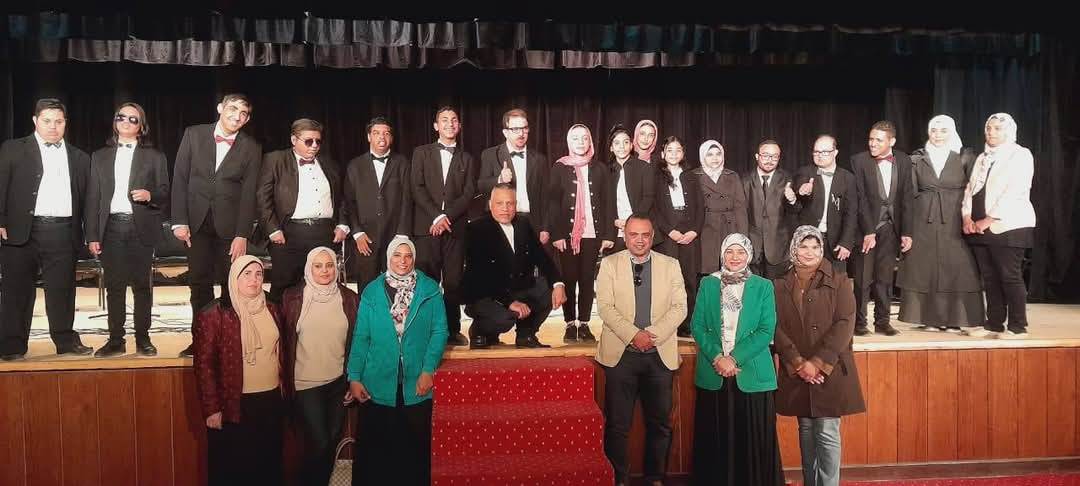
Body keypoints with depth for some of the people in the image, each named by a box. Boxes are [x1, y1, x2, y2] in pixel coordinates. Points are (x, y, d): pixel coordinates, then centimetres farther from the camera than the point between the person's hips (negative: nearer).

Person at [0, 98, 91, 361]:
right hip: (22, 230, -1)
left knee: (62, 289, 5)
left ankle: (66, 340, 14)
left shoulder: (79, 158, 14)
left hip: (63, 232, 2)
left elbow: (86, 198, 12)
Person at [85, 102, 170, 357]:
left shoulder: (154, 156, 10)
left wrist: (149, 195, -15)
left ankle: (142, 338, 8)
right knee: (114, 286, 3)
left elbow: (165, 195, 8)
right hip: (111, 228, 2)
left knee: (141, 285, 0)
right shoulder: (100, 156, 15)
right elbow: (93, 198, 10)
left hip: (140, 228, -2)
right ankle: (116, 340, 10)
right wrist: (92, 235, 3)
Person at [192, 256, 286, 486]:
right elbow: (204, 364, -11)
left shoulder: (271, 310, 7)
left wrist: (286, 389, 12)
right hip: (235, 404, -5)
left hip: (272, 400, 5)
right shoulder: (214, 313, -11)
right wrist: (211, 408, -13)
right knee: (232, 468, 8)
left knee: (269, 464, 15)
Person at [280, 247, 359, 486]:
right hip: (306, 383, -2)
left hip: (339, 382, 3)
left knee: (332, 442, 11)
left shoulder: (349, 298, 2)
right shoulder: (292, 297, -3)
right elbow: (284, 341, 0)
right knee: (318, 443, -5)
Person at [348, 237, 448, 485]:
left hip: (416, 385, -1)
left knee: (415, 451, 9)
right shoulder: (372, 291, 4)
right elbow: (361, 337, 2)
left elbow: (439, 331, -3)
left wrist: (428, 370, -11)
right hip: (378, 385, 1)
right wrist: (354, 377, -4)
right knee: (375, 451, 10)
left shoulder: (430, 290, 1)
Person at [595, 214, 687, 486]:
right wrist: (634, 335, -15)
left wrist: (653, 335, -12)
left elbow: (679, 307, 1)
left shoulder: (670, 265, 8)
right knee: (617, 424, 2)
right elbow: (605, 307, -4)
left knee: (660, 423, 9)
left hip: (660, 355, 2)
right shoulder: (609, 264, 4)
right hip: (621, 354, -1)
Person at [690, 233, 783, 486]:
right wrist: (717, 357, -12)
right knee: (715, 439, 6)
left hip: (751, 374, -1)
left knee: (753, 440, 2)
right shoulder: (708, 284, 7)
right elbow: (698, 326, 3)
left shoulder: (763, 286, 3)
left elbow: (766, 330, -4)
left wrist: (735, 358, -14)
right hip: (713, 375, 1)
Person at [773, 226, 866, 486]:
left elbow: (845, 323, -7)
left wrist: (818, 362, -15)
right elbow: (777, 327, 0)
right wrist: (798, 363, -12)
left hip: (830, 371, -2)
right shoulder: (781, 285, 7)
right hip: (796, 374, 3)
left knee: (827, 434, -5)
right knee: (806, 431, 12)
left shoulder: (838, 280, 1)